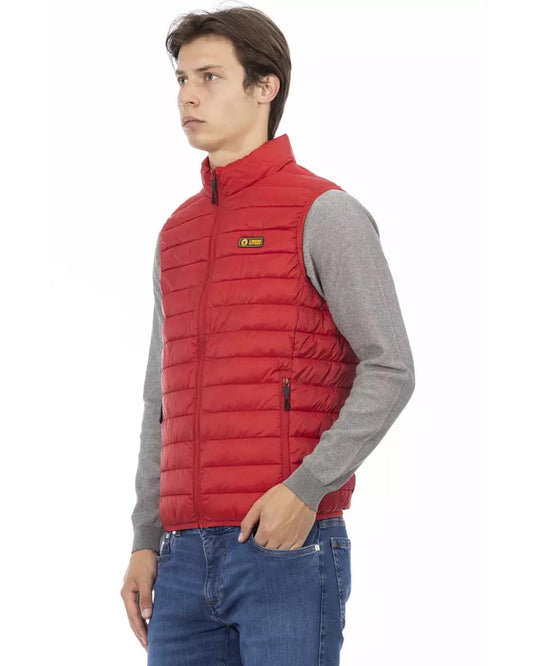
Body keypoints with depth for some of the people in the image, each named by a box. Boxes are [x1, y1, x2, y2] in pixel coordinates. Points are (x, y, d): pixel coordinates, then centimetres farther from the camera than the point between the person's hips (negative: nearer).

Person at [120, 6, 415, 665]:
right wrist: (145, 544, 12)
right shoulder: (179, 234, 18)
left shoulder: (325, 214, -3)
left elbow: (390, 371, -9)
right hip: (190, 560, 7)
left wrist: (307, 489, -20)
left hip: (291, 546, -7)